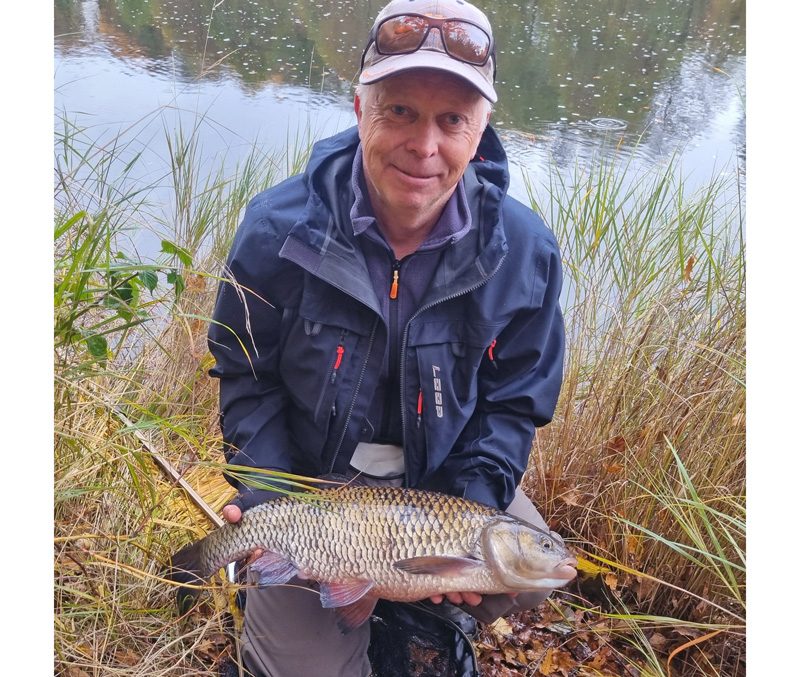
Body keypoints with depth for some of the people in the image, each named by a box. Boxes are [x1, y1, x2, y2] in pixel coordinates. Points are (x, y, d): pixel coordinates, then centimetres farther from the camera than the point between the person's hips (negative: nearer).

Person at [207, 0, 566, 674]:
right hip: (309, 482, -1)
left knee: (534, 575, -16)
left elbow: (513, 404, -6)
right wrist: (267, 497, -17)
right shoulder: (277, 228, -18)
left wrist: (473, 509, -18)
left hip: (444, 484, 2)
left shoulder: (525, 251, -15)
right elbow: (246, 378, -7)